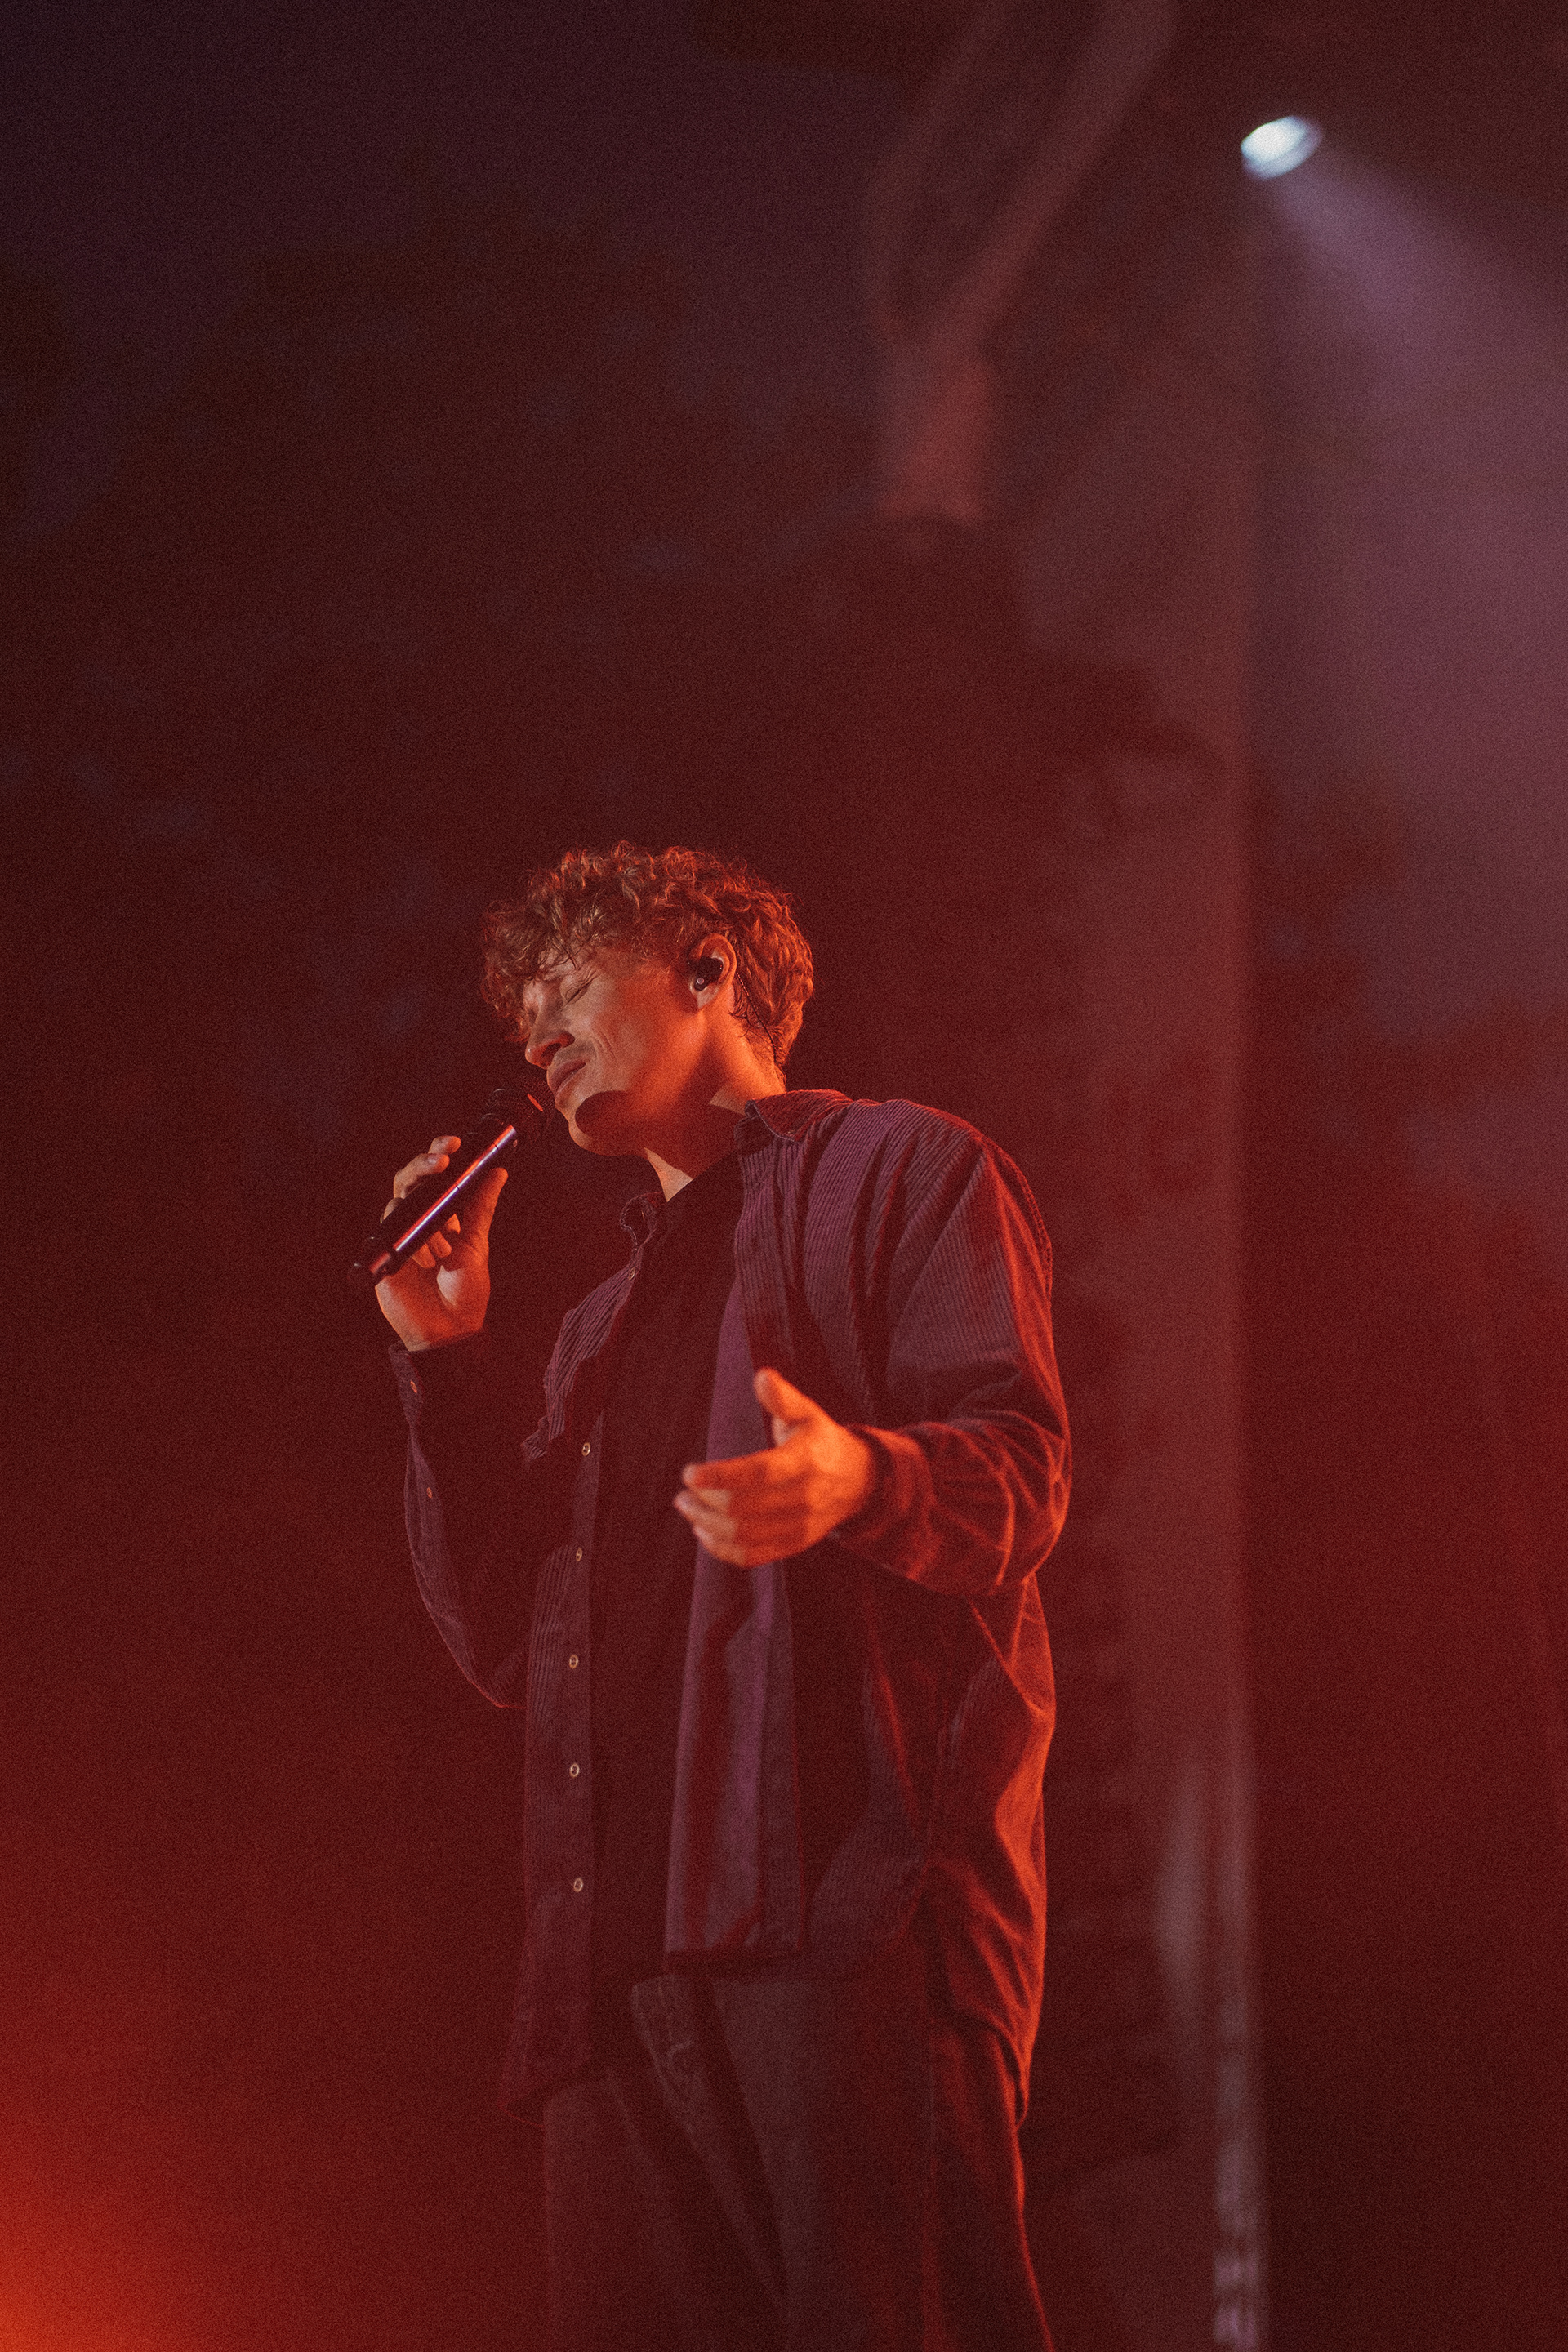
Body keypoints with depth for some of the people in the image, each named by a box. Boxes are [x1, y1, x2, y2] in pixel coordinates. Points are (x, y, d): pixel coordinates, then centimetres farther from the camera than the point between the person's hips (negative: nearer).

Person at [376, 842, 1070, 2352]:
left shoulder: (901, 1173, 12)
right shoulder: (606, 1327, 34)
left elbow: (1018, 1469, -4)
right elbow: (504, 1644, 25)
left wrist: (856, 1481, -26)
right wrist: (443, 1357, 18)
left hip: (852, 1897, -7)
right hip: (622, 1956, 7)